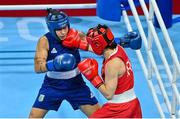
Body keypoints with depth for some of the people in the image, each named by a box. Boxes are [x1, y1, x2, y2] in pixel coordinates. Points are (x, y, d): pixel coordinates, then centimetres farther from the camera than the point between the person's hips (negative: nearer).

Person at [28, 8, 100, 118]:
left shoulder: (76, 36, -14)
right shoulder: (45, 41, -19)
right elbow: (38, 67, -24)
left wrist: (82, 44, -39)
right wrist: (54, 64, -43)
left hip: (76, 84, 2)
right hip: (53, 85, -1)